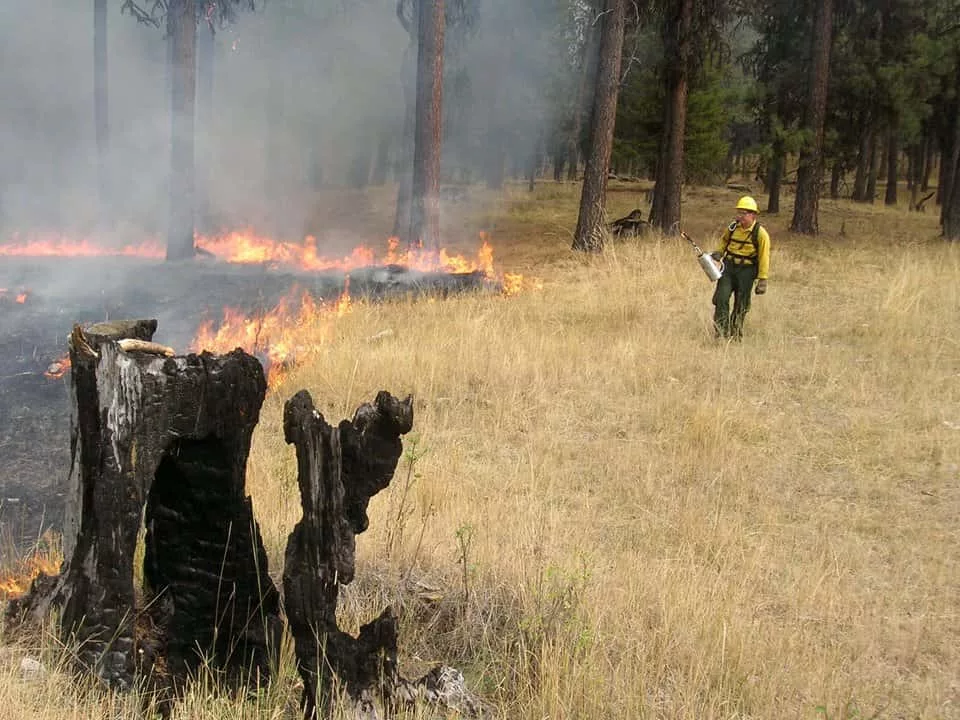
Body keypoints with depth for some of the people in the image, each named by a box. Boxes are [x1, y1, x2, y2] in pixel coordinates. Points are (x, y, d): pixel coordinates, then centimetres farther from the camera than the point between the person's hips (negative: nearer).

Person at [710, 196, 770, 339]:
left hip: (746, 270, -3)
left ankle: (736, 335, 22)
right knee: (721, 298, -11)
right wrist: (719, 252, 4)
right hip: (728, 266, 3)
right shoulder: (733, 227, 2)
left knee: (741, 305, 7)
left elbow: (764, 258, -9)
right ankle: (721, 332, -5)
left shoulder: (760, 233, -10)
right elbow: (724, 240, 23)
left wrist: (762, 280, -10)